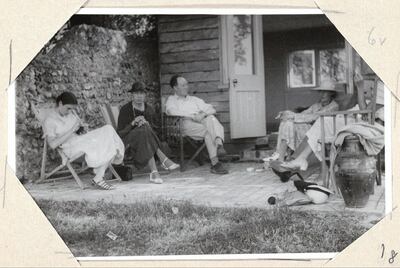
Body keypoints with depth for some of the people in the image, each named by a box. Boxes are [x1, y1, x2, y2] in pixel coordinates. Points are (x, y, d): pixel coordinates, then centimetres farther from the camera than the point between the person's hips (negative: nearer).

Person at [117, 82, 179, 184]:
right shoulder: (125, 109, 0)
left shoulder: (149, 109, 12)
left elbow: (154, 127, 6)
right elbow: (120, 132, -6)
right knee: (144, 131, -35)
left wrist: (146, 123, -16)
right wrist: (133, 123, -22)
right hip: (129, 140, -3)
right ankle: (163, 160, -44)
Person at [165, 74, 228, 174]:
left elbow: (212, 109, 22)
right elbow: (171, 111, -3)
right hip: (187, 123, -3)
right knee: (208, 131, -34)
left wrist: (203, 114, -3)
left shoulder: (195, 99, 35)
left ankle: (219, 144, -59)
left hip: (202, 121, 4)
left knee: (211, 118, -34)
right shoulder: (171, 100, 23)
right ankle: (215, 163, -43)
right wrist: (192, 116, -12)